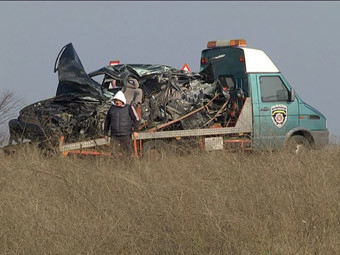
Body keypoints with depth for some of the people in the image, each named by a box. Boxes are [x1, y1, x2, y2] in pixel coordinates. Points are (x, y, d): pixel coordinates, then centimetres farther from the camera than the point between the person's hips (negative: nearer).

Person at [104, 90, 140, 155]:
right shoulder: (112, 108, 7)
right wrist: (106, 134, 18)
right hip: (114, 136, 2)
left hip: (126, 135, -2)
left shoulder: (129, 108, -1)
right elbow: (107, 121, 17)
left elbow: (136, 119, 4)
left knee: (127, 152, 0)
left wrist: (135, 131, -8)